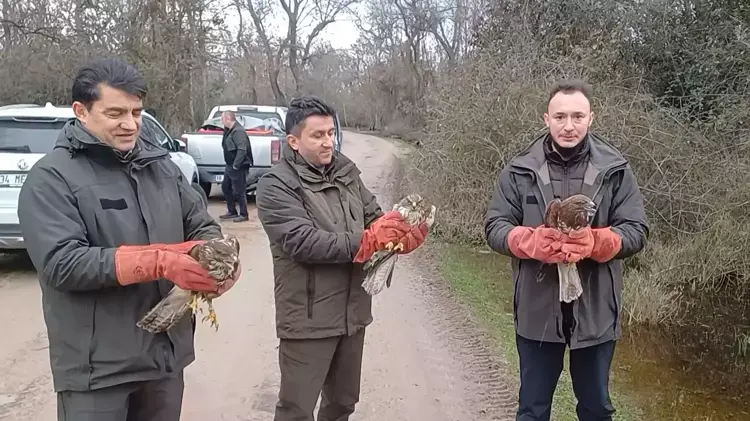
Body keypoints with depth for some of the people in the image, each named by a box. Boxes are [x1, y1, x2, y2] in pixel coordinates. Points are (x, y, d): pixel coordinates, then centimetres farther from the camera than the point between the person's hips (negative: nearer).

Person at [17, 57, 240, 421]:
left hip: (167, 353, 5)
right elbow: (62, 263, -20)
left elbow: (201, 225, 11)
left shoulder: (161, 165, 6)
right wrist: (161, 261, -27)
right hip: (96, 366, -5)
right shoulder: (51, 178, -10)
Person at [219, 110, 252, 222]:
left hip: (238, 167, -11)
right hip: (230, 166, 11)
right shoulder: (229, 130, 13)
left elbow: (242, 150, -26)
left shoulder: (238, 131, -19)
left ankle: (243, 215, 8)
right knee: (226, 187, 17)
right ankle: (232, 212, 27)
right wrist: (230, 164, 12)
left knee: (239, 191, -3)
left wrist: (236, 165, -24)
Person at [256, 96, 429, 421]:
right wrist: (366, 242, -26)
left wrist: (403, 232, -16)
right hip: (308, 319, -6)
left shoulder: (346, 170, 5)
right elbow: (302, 242, -25)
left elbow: (374, 218, 5)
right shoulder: (276, 185, -14)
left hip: (353, 311, 6)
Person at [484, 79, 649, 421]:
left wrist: (595, 242, -26)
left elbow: (636, 231, -5)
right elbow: (494, 227, -5)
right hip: (537, 309, 0)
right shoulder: (520, 169, -3)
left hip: (595, 310, 1)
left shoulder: (615, 169, -3)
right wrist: (532, 241, -26)